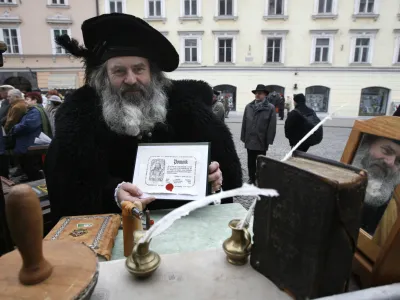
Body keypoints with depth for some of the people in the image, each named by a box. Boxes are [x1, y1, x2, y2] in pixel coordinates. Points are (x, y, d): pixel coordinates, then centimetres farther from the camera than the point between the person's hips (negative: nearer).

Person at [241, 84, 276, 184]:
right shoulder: (248, 106, 7)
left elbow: (272, 126, -7)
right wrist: (243, 137, 4)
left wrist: (269, 141, -11)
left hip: (261, 141, -3)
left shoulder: (270, 108, -4)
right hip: (250, 140, 3)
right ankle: (251, 180, 27)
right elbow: (244, 123, 7)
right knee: (251, 163, 13)